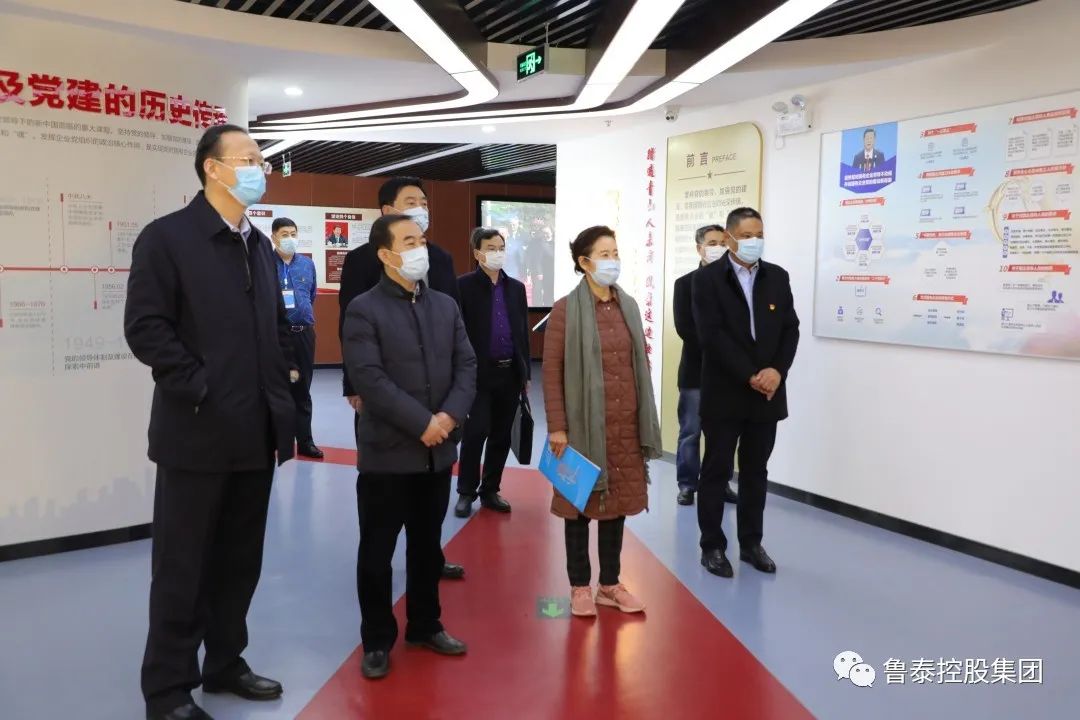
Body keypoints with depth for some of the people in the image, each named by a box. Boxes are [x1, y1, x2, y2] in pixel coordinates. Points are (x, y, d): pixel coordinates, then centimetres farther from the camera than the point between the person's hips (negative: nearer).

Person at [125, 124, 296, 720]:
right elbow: (145, 327, -15)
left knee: (240, 560, 16)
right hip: (197, 431, -7)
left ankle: (225, 664, 33)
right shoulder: (166, 237, -8)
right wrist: (198, 387, -16)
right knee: (182, 565, 6)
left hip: (256, 430, 7)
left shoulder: (259, 244, 14)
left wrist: (285, 372, 9)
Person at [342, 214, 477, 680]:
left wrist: (450, 415, -12)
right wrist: (422, 423, -19)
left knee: (428, 545, 17)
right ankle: (377, 640, 21)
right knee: (377, 551, 6)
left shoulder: (446, 306, 9)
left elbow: (467, 365, 4)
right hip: (387, 451, -5)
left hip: (439, 449, 5)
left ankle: (425, 625, 33)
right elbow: (368, 379, -17)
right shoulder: (364, 310, -8)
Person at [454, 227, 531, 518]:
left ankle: (490, 490, 23)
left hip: (510, 373, 5)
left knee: (502, 436, 10)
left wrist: (526, 372, 10)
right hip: (478, 373, -5)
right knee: (475, 432, -5)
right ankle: (466, 492, 11)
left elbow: (523, 332, 13)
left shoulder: (516, 287, 11)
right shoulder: (464, 285, -4)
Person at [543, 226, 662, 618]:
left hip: (626, 425, 5)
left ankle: (610, 583, 27)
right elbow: (551, 372, -8)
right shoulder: (566, 309, -7)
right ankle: (580, 586, 21)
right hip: (584, 425, -4)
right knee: (581, 504, 8)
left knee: (618, 503, 12)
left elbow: (641, 364, 12)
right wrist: (557, 426, -12)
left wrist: (645, 420, 9)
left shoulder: (629, 306, 9)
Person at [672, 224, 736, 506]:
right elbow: (684, 327, -9)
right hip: (696, 370, -2)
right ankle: (687, 485, 15)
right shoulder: (685, 283, 1)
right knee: (690, 432, 4)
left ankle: (721, 483, 20)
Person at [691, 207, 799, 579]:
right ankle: (712, 546, 16)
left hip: (767, 392, 4)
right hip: (725, 393, -4)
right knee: (716, 471, 5)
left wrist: (777, 371, -12)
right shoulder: (707, 278, -6)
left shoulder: (778, 277, 8)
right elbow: (712, 335, -14)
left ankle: (751, 543, 25)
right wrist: (749, 377, -18)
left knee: (756, 472, 13)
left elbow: (790, 329, 5)